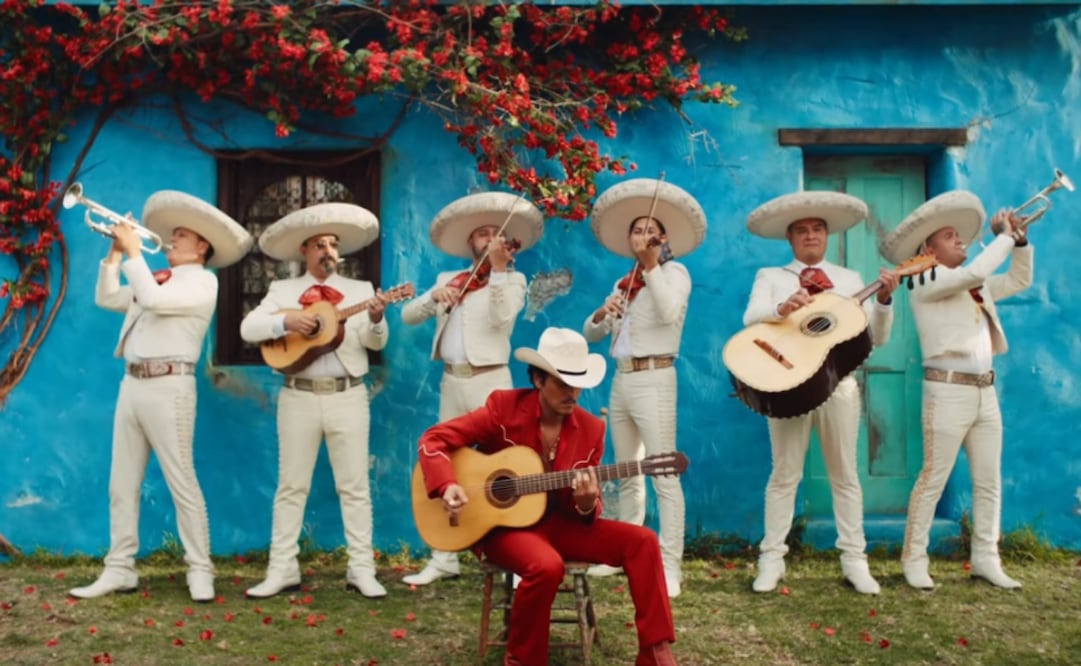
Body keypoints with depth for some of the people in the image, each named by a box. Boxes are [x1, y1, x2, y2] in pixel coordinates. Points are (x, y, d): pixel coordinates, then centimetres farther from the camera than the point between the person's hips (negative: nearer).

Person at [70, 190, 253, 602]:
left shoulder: (202, 280, -4)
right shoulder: (157, 277, 21)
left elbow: (153, 299, -18)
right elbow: (106, 299, 23)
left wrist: (134, 251, -8)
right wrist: (115, 253, 14)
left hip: (168, 386, -8)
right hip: (132, 384, 8)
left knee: (181, 483, -5)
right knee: (122, 484, 9)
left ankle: (200, 571, 3)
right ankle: (120, 569, 16)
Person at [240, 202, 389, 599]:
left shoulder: (360, 290, 8)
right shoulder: (283, 290, 9)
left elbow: (376, 343, -4)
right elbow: (248, 328, -2)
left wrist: (376, 320, -25)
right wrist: (286, 321, -18)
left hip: (347, 396, 0)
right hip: (299, 397, 1)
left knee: (354, 485, 2)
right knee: (291, 485, 6)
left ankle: (362, 570, 8)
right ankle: (282, 570, 14)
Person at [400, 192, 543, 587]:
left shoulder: (512, 280, 2)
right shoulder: (448, 279, 14)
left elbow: (502, 317, -17)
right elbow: (408, 316, 6)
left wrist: (498, 267, -23)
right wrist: (435, 295, -11)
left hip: (490, 381, -5)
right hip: (452, 382, 5)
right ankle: (444, 560, 18)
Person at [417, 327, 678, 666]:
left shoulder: (591, 429, -1)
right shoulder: (503, 407, -12)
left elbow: (586, 510, 4)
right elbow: (433, 439, -11)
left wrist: (586, 504, -22)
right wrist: (446, 485, -29)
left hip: (559, 524, 5)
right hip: (504, 524, -4)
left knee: (642, 541, -13)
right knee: (547, 565, -36)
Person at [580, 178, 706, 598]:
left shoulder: (675, 272, 1)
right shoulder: (624, 283, 18)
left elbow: (669, 312, -21)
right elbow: (590, 334, 13)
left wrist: (651, 266, -18)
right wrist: (602, 313, -7)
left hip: (653, 379, -7)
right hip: (621, 380, 7)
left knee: (664, 476, -9)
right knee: (626, 475, 13)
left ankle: (670, 566, -8)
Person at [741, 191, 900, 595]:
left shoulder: (850, 280, 14)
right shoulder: (770, 277, 9)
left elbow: (877, 338, 7)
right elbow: (750, 319, -11)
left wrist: (884, 299, -10)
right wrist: (782, 308, -31)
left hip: (838, 383, 2)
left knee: (845, 475, 6)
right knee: (785, 475, 2)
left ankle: (854, 559, 13)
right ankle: (772, 559, 7)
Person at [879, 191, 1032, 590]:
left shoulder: (975, 286, 18)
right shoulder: (927, 283, -6)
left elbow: (1019, 281, 27)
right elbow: (976, 272, -21)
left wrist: (1020, 241, 12)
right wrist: (1005, 235, -7)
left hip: (985, 391, 8)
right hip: (949, 390, -8)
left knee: (989, 481, 9)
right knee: (933, 479, -5)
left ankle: (985, 559, 18)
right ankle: (914, 559, 3)